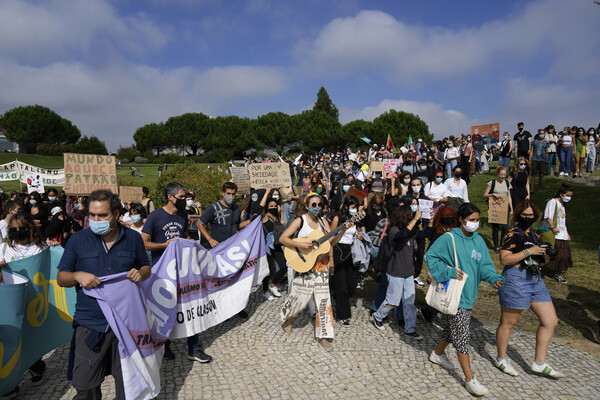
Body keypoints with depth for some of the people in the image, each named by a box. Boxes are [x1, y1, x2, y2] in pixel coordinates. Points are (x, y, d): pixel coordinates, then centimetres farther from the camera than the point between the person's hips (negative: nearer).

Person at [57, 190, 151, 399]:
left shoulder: (133, 238, 0)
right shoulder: (78, 239, -2)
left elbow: (146, 268, 11)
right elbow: (61, 278, 4)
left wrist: (140, 274, -12)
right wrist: (77, 276, -18)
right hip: (90, 324, 0)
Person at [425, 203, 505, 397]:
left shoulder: (478, 240, 6)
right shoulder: (448, 239, -15)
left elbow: (485, 265, 6)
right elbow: (430, 257, -14)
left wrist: (494, 278, -13)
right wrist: (449, 272, -22)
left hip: (469, 295, 7)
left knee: (453, 329, 22)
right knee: (462, 336, -3)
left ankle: (437, 354, 46)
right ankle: (469, 379, 5)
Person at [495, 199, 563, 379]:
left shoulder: (535, 235, 14)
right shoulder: (513, 233, -10)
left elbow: (537, 260, 22)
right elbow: (504, 259, -18)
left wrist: (546, 255, 1)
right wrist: (528, 251, -20)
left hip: (535, 279, 8)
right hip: (515, 279, -8)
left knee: (550, 321, 6)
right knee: (508, 322, 4)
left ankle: (539, 363, 18)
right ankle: (501, 359, 23)